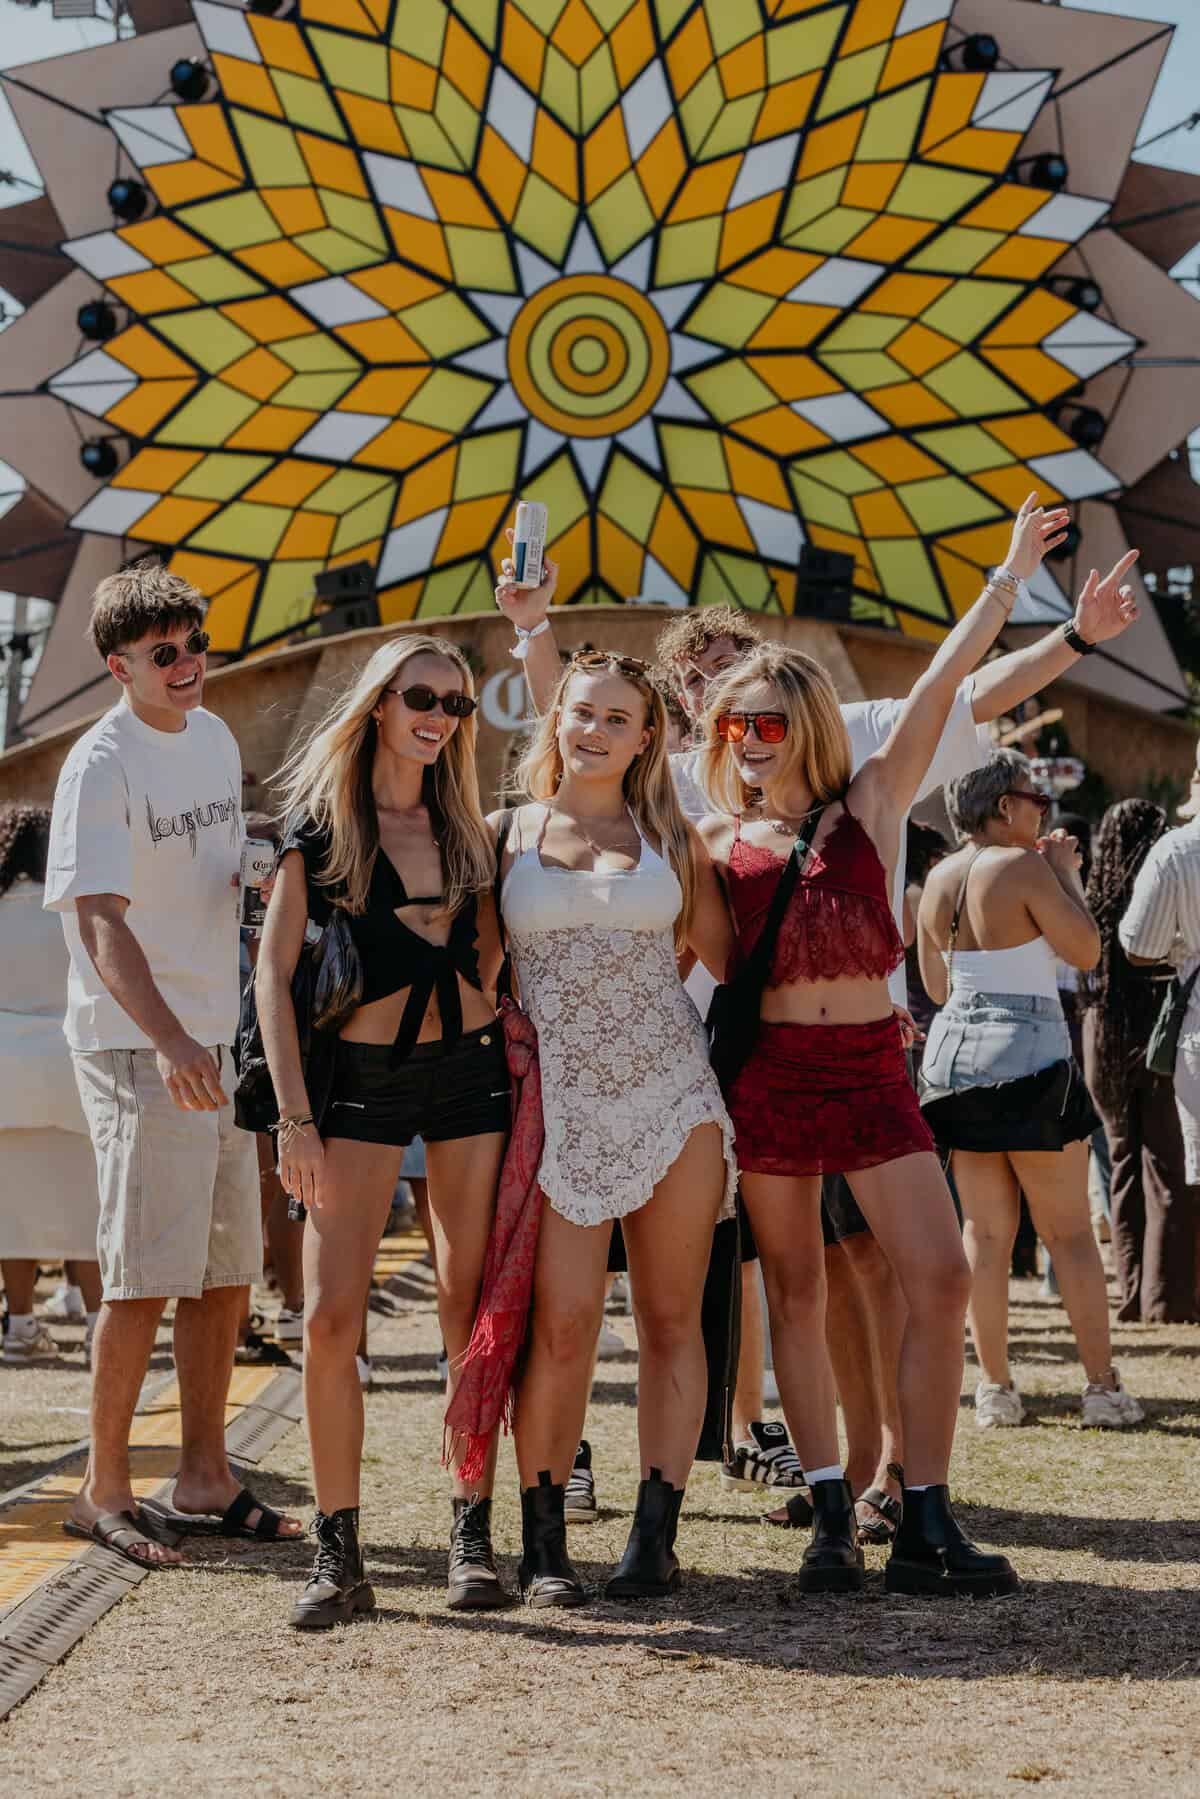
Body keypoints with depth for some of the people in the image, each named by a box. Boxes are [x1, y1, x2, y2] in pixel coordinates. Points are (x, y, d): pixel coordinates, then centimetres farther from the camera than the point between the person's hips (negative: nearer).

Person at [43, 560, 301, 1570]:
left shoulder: (216, 739, 11)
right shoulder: (102, 765, -13)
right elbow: (100, 919, -25)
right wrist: (169, 1041, -38)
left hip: (216, 1043, 8)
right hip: (136, 1047, -8)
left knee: (226, 1269, 11)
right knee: (146, 1278, -7)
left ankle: (206, 1483, 21)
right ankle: (104, 1490, 4)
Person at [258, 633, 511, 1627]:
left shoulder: (466, 829, 11)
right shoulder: (321, 825, 0)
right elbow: (274, 974, -5)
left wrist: (516, 1029, 3)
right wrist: (295, 1116, -12)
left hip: (471, 1069, 3)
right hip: (361, 1077, -3)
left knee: (472, 1311, 0)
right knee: (331, 1319, -10)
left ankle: (473, 1536, 9)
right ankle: (338, 1555, -2)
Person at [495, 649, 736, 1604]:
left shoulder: (671, 839, 10)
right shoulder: (506, 836, 8)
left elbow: (731, 957, 16)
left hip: (672, 1095, 1)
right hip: (559, 1103, -1)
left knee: (671, 1319, 2)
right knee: (561, 1327, -8)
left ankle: (656, 1536, 8)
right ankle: (543, 1543, 4)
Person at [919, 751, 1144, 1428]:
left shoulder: (938, 880, 8)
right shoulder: (1023, 866, -12)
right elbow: (1086, 950, -11)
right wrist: (1068, 875, 0)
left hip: (954, 1047, 6)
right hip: (1028, 1051, -6)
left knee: (986, 1230, 9)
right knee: (1070, 1230, 1)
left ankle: (995, 1388, 7)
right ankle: (1103, 1387, 4)